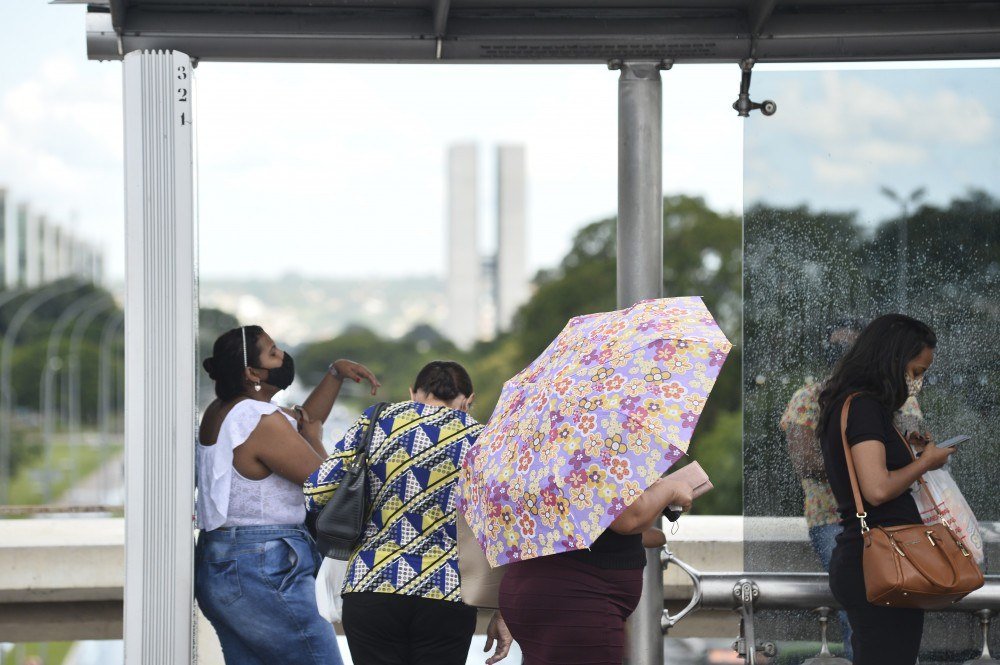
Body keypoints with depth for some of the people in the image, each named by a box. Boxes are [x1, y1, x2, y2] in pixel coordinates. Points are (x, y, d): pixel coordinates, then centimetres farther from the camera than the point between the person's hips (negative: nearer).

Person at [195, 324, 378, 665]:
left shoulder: (219, 411, 13)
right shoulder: (263, 422, -18)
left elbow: (302, 420, 25)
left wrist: (336, 373, 18)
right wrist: (313, 438, 7)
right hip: (262, 573, -10)